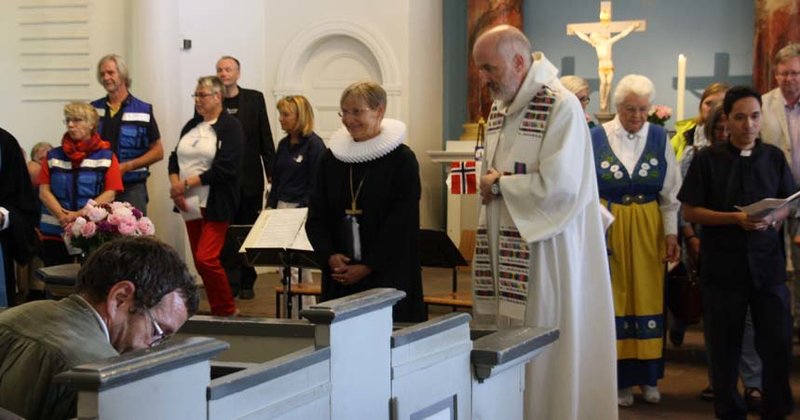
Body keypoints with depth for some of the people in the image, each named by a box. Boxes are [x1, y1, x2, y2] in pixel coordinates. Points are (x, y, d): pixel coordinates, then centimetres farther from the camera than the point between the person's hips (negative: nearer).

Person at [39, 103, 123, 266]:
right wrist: (61, 215, -12)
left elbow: (110, 193, -4)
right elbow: (44, 191, 5)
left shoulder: (106, 156, 4)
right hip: (55, 232, 2)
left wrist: (80, 215, -14)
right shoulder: (53, 156, 12)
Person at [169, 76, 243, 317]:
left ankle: (227, 310, 2)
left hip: (215, 205, -7)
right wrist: (175, 183, -6)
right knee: (200, 261, 9)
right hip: (191, 206, 7)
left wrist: (186, 183, -15)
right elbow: (175, 157, 14)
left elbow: (225, 168, -16)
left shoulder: (230, 127, -7)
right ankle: (218, 310, 20)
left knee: (206, 259, -15)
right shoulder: (191, 126, 15)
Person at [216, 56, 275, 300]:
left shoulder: (255, 99, 4)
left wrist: (272, 172, -1)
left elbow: (265, 138, 4)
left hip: (250, 177, 1)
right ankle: (230, 282, 2)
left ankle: (247, 282, 16)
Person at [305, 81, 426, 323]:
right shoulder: (331, 158, 9)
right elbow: (316, 217, 8)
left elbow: (402, 223, -8)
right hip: (339, 277, 4)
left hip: (388, 276, -4)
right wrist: (329, 256, -9)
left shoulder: (402, 160, -4)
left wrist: (367, 267, -12)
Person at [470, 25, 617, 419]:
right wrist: (489, 184, 1)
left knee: (544, 351, -1)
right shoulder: (499, 108, 14)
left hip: (545, 249, -8)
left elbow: (558, 184, -21)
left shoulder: (561, 106, -13)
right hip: (503, 250, 8)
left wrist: (499, 185, -10)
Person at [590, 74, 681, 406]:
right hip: (608, 229, -2)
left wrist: (671, 233, 0)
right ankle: (620, 378, 11)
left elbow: (670, 193, 4)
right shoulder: (596, 138, -6)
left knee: (648, 297, 6)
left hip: (648, 229, 2)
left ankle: (648, 376, 16)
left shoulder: (660, 138, 1)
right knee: (614, 299, 4)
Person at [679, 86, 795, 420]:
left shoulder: (774, 157, 7)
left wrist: (773, 218, -11)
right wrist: (736, 219, -15)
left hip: (767, 263, 2)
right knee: (725, 345, 7)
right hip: (723, 265, -2)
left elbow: (788, 204, 11)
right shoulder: (708, 159, -2)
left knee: (778, 342, 2)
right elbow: (690, 211, -3)